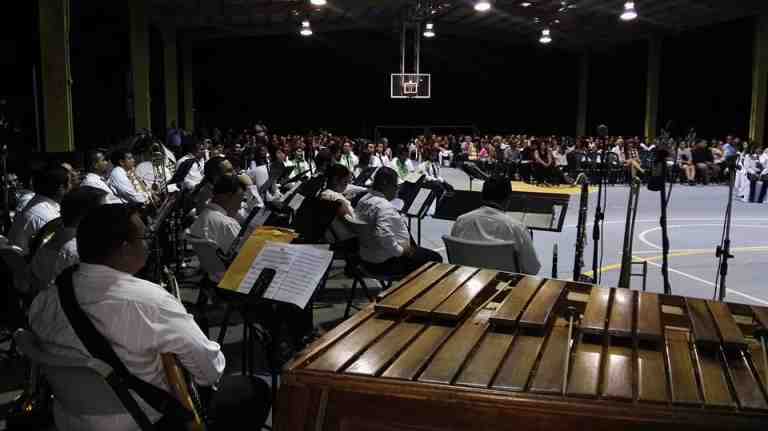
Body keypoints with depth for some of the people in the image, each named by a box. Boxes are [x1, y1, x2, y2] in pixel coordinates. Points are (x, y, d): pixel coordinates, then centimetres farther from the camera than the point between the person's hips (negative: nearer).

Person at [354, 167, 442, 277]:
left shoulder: (364, 200, 4)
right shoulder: (385, 207, -26)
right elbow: (383, 235, -40)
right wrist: (401, 250, -23)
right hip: (385, 262, -10)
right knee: (435, 259, -1)